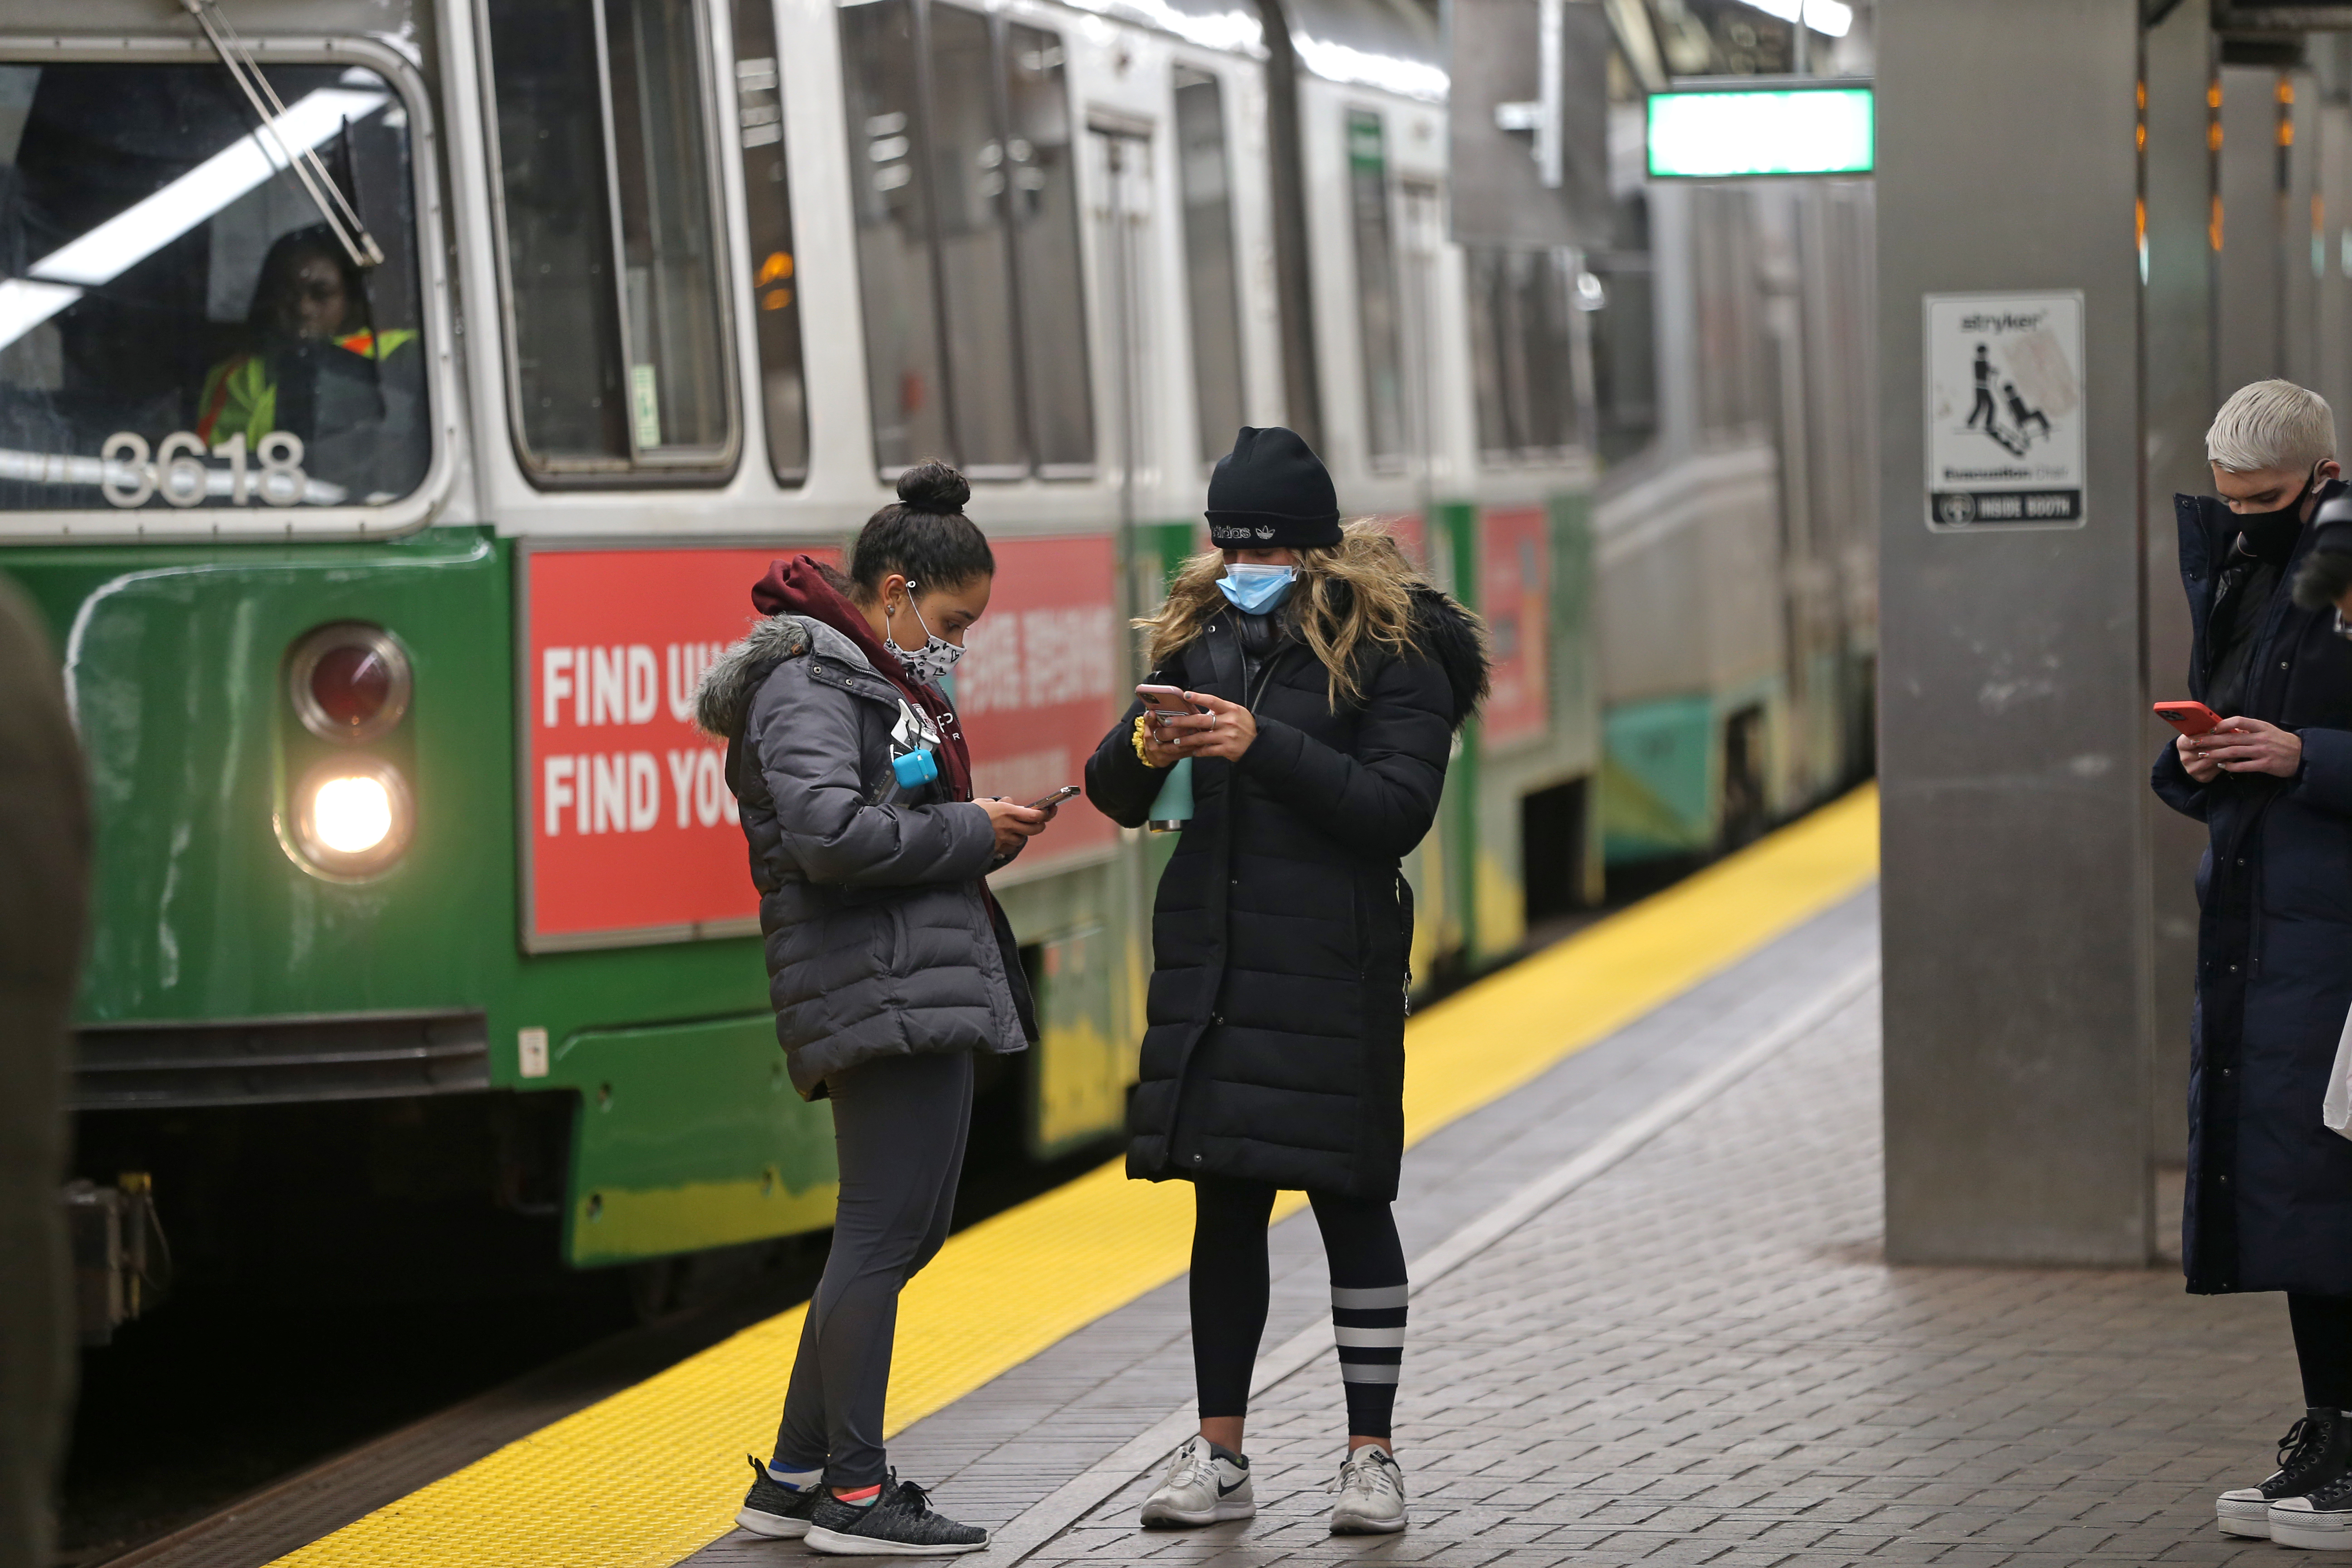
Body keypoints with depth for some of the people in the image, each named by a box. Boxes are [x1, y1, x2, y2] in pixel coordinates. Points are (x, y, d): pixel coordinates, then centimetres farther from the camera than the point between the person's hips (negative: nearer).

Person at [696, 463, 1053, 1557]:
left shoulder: (876, 682, 23)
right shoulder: (807, 685, -10)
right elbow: (833, 835, -23)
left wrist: (985, 830, 10)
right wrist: (972, 833, -14)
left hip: (927, 994, 11)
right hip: (880, 994, -11)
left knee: (908, 1230, 13)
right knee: (881, 1232, -8)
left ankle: (794, 1480, 18)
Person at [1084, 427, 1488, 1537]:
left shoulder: (1388, 652, -5)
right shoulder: (1201, 635, 11)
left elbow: (1398, 810, -15)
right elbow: (1114, 796, 12)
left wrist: (1267, 747, -23)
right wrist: (1142, 749, -11)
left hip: (1331, 966, -5)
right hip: (1209, 959, 5)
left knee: (1348, 1198, 1)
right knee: (1225, 1205, 8)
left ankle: (1371, 1455, 8)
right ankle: (1218, 1457, 13)